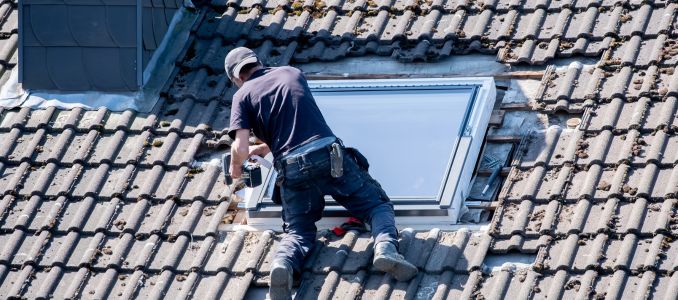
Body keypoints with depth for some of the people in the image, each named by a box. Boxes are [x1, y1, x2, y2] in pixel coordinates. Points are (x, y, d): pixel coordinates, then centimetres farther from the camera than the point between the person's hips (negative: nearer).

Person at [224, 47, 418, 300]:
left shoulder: (243, 95, 11)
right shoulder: (292, 73, 23)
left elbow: (240, 148, -1)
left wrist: (235, 167, 21)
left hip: (292, 168, -1)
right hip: (329, 154, 1)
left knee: (298, 232, 11)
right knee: (378, 205, 12)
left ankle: (282, 263, -22)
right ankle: (385, 248, -19)